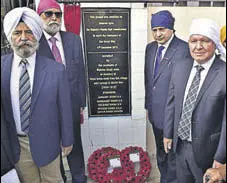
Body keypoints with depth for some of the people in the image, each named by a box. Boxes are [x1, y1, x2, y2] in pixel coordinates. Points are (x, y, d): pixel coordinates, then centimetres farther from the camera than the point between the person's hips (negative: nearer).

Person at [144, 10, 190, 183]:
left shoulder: (184, 49, -16)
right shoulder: (150, 48, 6)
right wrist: (148, 106, 14)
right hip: (156, 113, 7)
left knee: (173, 156, 10)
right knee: (160, 154, 24)